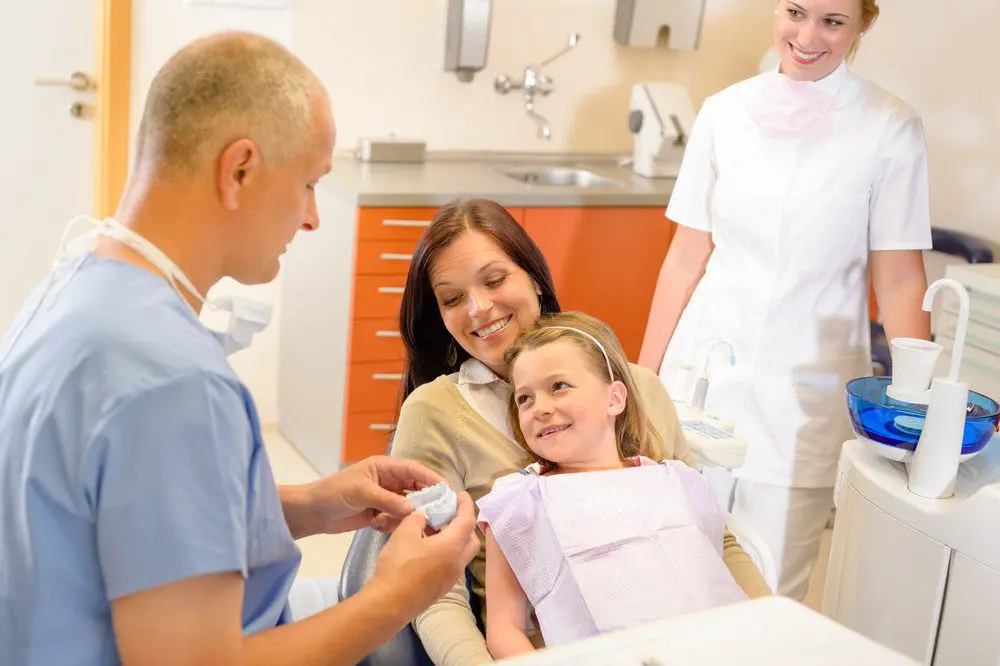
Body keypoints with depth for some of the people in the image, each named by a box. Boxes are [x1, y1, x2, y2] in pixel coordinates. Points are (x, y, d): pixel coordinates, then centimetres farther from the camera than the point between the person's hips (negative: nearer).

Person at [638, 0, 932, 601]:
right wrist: (645, 376, 6)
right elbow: (687, 256, 6)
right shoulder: (725, 112, 4)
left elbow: (899, 278, -3)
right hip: (706, 374, 2)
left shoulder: (890, 128, -3)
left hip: (806, 396, -2)